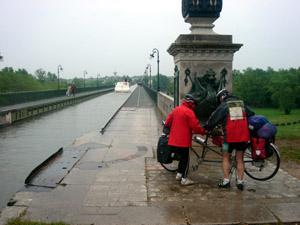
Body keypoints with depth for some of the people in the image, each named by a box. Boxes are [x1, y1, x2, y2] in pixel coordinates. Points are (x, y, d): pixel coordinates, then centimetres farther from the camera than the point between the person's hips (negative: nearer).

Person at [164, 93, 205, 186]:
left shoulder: (175, 109, 11)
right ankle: (184, 179, 8)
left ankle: (179, 174, 29)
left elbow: (168, 122, 17)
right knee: (185, 159, 5)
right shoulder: (189, 112, -13)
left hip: (173, 140, 8)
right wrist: (203, 131, 1)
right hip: (183, 141, -8)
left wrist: (167, 129, 32)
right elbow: (195, 126, -15)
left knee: (182, 157, 23)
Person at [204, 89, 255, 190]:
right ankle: (240, 181, 11)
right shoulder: (242, 104, 15)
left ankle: (226, 181, 6)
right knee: (240, 159, 13)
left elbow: (213, 119, 1)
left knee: (225, 158, 10)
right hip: (243, 136, 4)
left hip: (230, 136, -4)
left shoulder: (223, 106, 1)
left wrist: (205, 128, 12)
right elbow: (252, 115, 18)